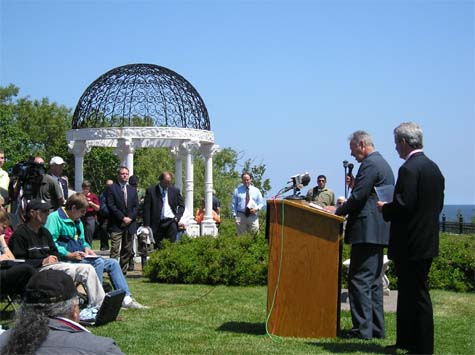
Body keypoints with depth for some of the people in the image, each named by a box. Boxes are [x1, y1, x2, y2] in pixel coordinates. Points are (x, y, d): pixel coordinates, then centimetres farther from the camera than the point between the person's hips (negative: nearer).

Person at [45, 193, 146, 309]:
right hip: (65, 260, -10)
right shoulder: (55, 217, -9)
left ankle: (126, 298, -4)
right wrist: (69, 255, -25)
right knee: (98, 262, -29)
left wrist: (86, 248, 6)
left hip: (79, 257, 10)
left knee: (113, 263, 0)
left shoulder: (78, 221, 21)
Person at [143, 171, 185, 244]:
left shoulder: (175, 190, 11)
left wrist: (177, 216, -1)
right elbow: (146, 209, 0)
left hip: (170, 221, 1)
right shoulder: (151, 190, 3)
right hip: (157, 223, -1)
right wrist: (146, 225, -6)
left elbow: (181, 205, 17)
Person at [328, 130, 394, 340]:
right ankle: (376, 328, 17)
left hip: (367, 230, -11)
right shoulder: (382, 163, 21)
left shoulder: (369, 164, -12)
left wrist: (338, 211, -4)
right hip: (379, 230, 11)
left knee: (359, 280, -8)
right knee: (373, 281, 13)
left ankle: (362, 329, -9)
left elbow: (358, 197, -18)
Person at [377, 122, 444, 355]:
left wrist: (384, 208, -5)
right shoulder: (433, 168, 12)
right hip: (427, 240, 10)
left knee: (417, 294, -3)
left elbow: (403, 205, -25)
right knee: (408, 292, 18)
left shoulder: (409, 169, -17)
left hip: (411, 244, -10)